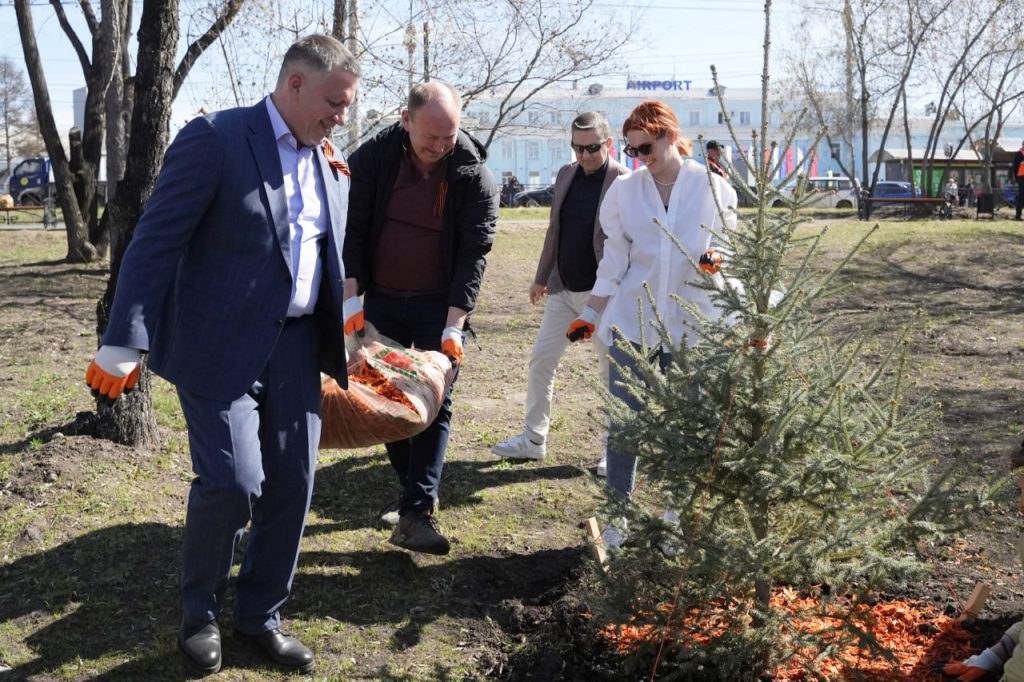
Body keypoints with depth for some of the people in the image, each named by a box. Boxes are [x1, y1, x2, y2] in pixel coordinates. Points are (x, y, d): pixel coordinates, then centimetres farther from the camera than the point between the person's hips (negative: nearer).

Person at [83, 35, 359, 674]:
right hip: (220, 346, -6)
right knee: (233, 481, -10)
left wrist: (345, 335, 16)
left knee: (293, 484, 6)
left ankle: (262, 615, 26)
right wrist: (124, 346, -16)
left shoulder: (331, 163, 11)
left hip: (296, 346, 7)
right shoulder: (215, 139, -10)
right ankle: (200, 610, 17)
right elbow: (155, 243, -13)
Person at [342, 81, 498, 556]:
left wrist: (454, 326, -21)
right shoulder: (373, 159, -9)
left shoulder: (474, 175, -13)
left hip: (440, 307, -2)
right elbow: (351, 231, -6)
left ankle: (416, 513, -4)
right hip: (380, 301, 2)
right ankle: (417, 490, 26)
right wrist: (351, 298, -15)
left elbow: (473, 254, -13)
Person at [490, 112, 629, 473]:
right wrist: (541, 277, 19)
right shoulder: (566, 175, 6)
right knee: (541, 359, 9)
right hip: (563, 290, 7)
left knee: (612, 371, 5)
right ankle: (533, 439, 21)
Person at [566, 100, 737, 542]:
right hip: (632, 323, 1)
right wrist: (591, 315, 2)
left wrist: (717, 259, -16)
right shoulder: (624, 191, 3)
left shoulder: (713, 188, -1)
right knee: (623, 424, 2)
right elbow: (613, 262, 6)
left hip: (691, 325, -1)